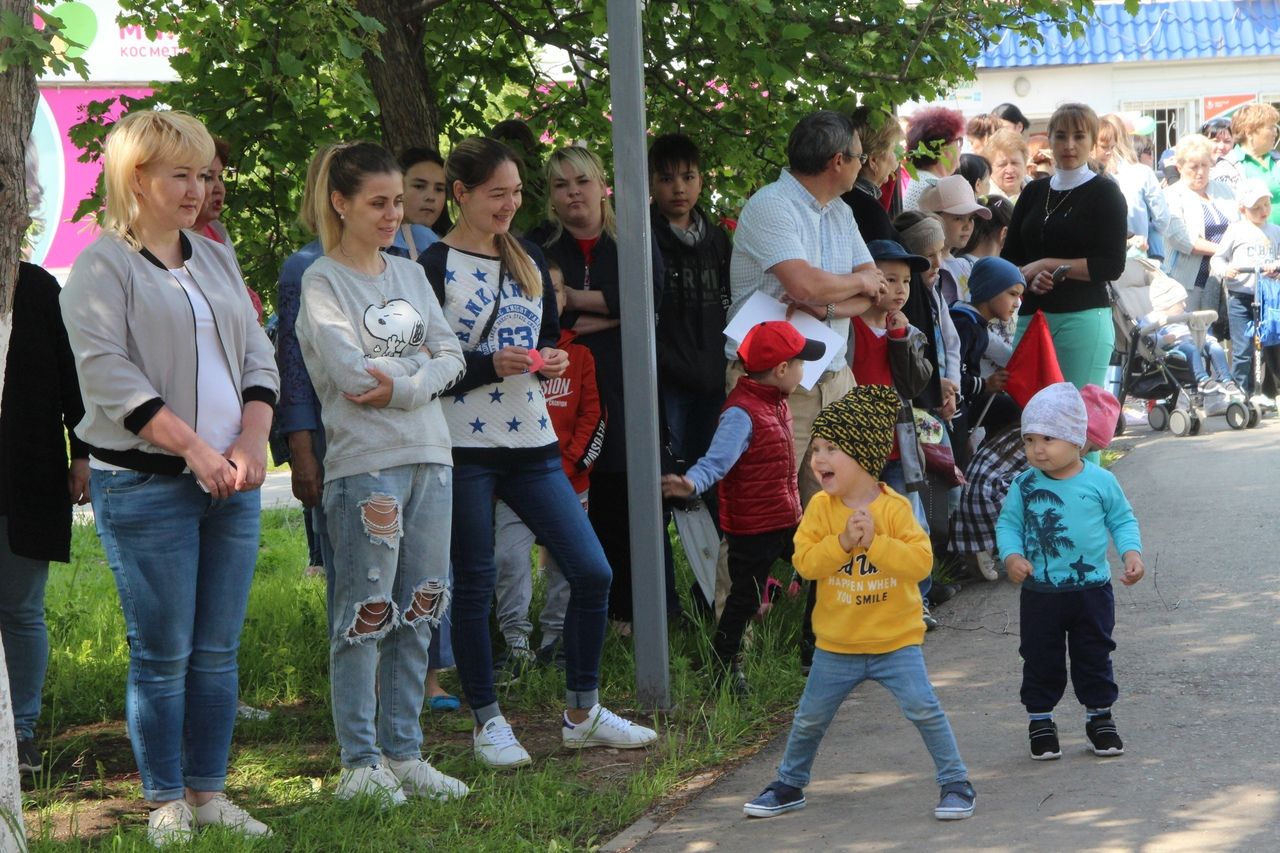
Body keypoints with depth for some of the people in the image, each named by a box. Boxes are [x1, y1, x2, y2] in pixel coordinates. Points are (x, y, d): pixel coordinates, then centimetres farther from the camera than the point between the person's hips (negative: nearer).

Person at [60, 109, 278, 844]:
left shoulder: (216, 258, 16)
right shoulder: (103, 266, -4)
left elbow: (258, 355, 13)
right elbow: (109, 375, -13)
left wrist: (251, 442, -4)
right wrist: (194, 449, -16)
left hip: (231, 481, 6)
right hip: (145, 485, -6)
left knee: (218, 650, 6)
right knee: (164, 653, -3)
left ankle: (209, 795, 14)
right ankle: (167, 806, 5)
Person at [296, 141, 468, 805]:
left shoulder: (409, 275, 15)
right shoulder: (322, 282, -4)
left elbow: (451, 357, 6)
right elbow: (350, 371, -16)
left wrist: (403, 383, -12)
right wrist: (424, 363, -4)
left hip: (429, 458, 7)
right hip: (364, 464, -6)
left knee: (417, 611, 8)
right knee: (365, 616, -5)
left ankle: (403, 755, 16)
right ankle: (359, 763, 1)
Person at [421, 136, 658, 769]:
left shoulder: (528, 259, 13)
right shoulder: (435, 267, -6)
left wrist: (553, 359, -1)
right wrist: (491, 366, -21)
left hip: (531, 444, 6)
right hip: (464, 450, -6)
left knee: (592, 571, 0)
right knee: (473, 587, 2)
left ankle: (582, 714, 14)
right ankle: (487, 723, 14)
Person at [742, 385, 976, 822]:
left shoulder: (893, 508, -12)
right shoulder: (820, 507, -5)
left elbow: (920, 561, -21)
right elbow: (805, 561, -13)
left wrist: (873, 541, -30)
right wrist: (842, 542, -27)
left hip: (895, 639, -3)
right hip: (836, 644, 3)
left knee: (923, 708, -13)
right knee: (809, 719, 12)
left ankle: (956, 784, 1)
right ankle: (789, 785, 33)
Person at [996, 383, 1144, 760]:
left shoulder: (1100, 481, -6)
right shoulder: (1024, 485, -4)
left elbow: (1122, 520, 4)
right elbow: (1008, 523, 1)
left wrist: (1132, 553, -10)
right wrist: (1012, 555, -16)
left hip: (1092, 589, 0)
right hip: (1040, 592, 1)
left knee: (1094, 657, 10)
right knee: (1041, 659, 8)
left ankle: (1099, 716, 24)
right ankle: (1040, 720, 21)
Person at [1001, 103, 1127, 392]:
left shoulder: (1104, 193, 1)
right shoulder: (1034, 192, 16)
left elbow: (1112, 265, -7)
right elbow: (1009, 258, 16)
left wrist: (1047, 265, -9)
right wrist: (1030, 278, -6)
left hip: (1083, 318, -5)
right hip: (1031, 316, 5)